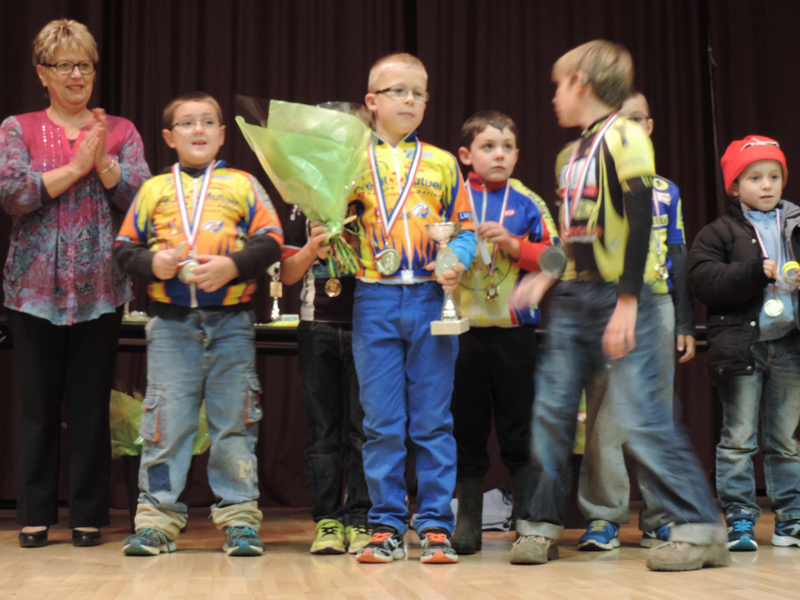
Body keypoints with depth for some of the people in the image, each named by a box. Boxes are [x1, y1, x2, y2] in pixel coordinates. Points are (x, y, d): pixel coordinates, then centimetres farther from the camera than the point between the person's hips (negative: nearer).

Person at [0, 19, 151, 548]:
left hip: (99, 289, 0)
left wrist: (102, 161, -14)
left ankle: (89, 516, 13)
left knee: (92, 405, 3)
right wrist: (77, 165, -11)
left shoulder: (121, 131, 10)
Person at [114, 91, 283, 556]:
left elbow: (270, 242, 2)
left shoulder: (243, 185, 9)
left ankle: (240, 519, 9)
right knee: (166, 420, 0)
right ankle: (158, 517, 8)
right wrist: (153, 264, -9)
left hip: (231, 321, -1)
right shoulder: (154, 190, 13)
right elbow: (125, 248, 11)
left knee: (234, 420, 2)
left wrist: (231, 265, -13)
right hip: (171, 323, 1)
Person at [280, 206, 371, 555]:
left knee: (363, 429, -3)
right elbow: (288, 274, 13)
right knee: (323, 430, 1)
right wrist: (312, 248, -6)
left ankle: (360, 520, 1)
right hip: (317, 326, 2)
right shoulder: (304, 208, 14)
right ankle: (327, 520, 4)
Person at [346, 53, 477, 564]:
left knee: (433, 421, 2)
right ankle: (387, 527, 12)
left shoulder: (442, 163, 10)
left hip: (432, 298, 0)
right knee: (382, 423, 3)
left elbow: (465, 227, 9)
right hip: (375, 299, 0)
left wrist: (458, 262, -10)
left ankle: (435, 526, 10)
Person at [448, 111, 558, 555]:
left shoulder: (527, 203, 7)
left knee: (519, 430, 4)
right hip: (463, 329, 0)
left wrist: (512, 244, -11)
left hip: (515, 328, 0)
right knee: (466, 430, 7)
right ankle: (466, 526, 16)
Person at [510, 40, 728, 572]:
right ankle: (542, 524, 16)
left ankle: (700, 528, -2)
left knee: (639, 413, -11)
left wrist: (627, 302, -20)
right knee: (551, 408, 6)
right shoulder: (571, 154, 16)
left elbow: (640, 221, -16)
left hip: (619, 296, -8)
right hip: (573, 299, 8)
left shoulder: (623, 137, -9)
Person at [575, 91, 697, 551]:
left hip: (657, 308, 3)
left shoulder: (667, 190, 15)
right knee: (605, 415, -5)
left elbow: (678, 259, 16)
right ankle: (604, 517, 3)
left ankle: (659, 517, 13)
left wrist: (685, 324, 12)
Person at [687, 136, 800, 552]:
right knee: (739, 438, 0)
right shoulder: (718, 233, 4)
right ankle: (739, 520, 7)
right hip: (741, 345, -3)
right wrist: (757, 273, -18)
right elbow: (705, 283, -10)